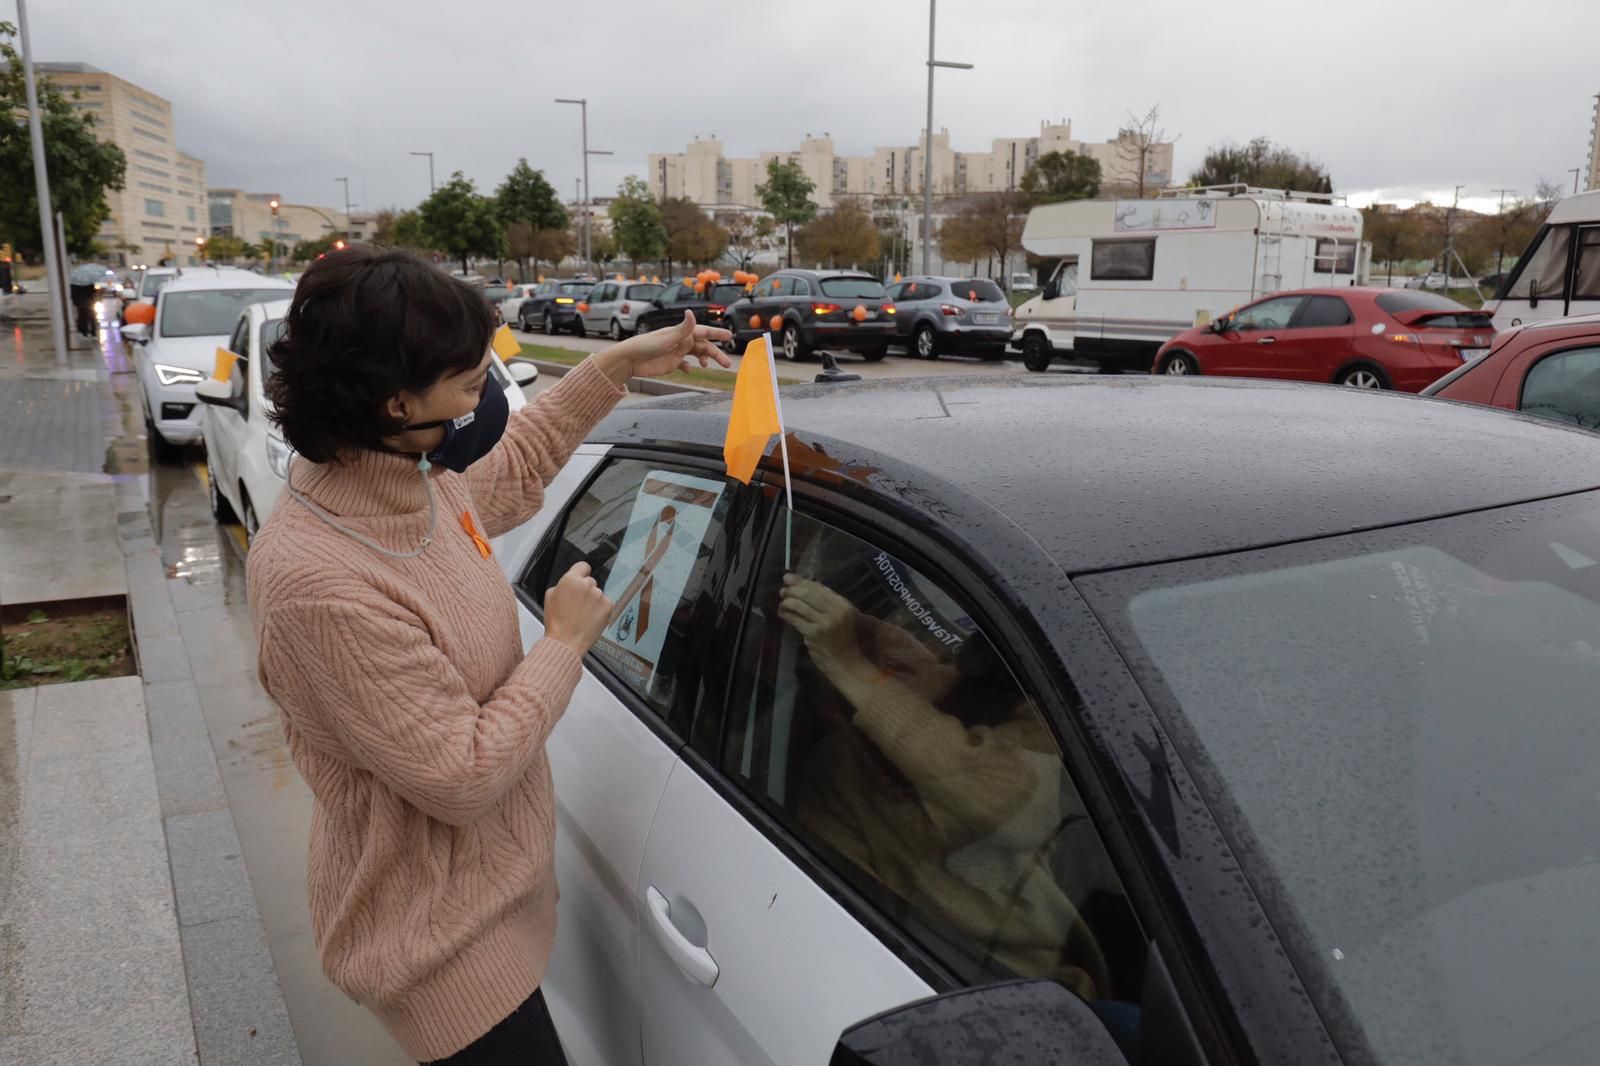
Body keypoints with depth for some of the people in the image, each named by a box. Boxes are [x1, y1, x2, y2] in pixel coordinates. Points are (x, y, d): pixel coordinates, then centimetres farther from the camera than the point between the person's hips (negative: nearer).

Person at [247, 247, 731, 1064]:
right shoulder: (323, 586, -34)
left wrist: (618, 365, 12)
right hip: (434, 934, -8)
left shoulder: (415, 481, -7)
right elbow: (465, 777, -29)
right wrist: (564, 642, -19)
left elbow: (512, 465, 16)